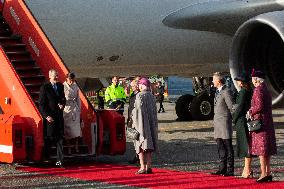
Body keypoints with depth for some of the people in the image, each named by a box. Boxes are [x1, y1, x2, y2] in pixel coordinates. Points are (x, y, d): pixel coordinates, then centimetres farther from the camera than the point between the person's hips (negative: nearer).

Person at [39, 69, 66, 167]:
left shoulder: (60, 86, 11)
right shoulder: (44, 87, -7)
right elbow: (41, 104, -8)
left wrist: (62, 104, 1)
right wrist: (47, 116, -15)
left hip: (59, 116, 5)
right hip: (50, 117, -5)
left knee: (60, 139, 1)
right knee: (49, 139, 1)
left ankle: (59, 160, 2)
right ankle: (45, 158, 18)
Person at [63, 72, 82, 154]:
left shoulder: (75, 86, 7)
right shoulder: (63, 86, -8)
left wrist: (79, 110, 11)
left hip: (75, 109, 4)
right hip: (66, 109, -4)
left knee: (76, 128, 2)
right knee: (67, 128, 0)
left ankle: (76, 147, 9)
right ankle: (68, 148, 6)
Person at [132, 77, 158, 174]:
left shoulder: (139, 96, -12)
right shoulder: (152, 96, 10)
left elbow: (138, 110, -16)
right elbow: (154, 111, 13)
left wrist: (134, 123, -8)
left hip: (141, 123, -7)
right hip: (151, 124, 7)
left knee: (141, 146, -4)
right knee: (148, 146, 10)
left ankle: (143, 167, -8)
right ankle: (149, 166, 9)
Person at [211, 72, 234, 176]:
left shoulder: (226, 92, -12)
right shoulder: (217, 92, 17)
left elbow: (231, 108, -13)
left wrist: (229, 119, -7)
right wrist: (215, 121, 16)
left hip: (225, 122, -9)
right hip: (217, 123, 9)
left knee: (228, 147, -4)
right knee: (220, 147, 11)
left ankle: (230, 170, -2)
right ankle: (222, 168, 16)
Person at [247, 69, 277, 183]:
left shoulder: (258, 90, -14)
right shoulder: (266, 90, 15)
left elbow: (259, 107, -21)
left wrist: (251, 112, -5)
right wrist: (252, 110, 17)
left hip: (260, 121, -9)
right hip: (268, 122, 9)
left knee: (260, 148, -7)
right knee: (267, 149, 11)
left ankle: (263, 173, -8)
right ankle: (268, 173, 14)